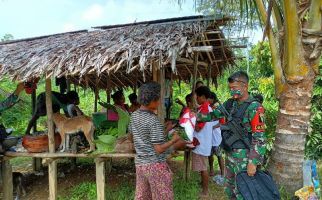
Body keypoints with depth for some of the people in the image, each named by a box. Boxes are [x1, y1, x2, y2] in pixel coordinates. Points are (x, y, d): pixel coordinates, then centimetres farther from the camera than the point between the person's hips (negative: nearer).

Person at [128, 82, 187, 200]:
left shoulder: (134, 115, 3)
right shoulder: (154, 121, -20)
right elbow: (159, 149, -20)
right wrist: (174, 140, -5)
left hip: (140, 164, 8)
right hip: (155, 165, -8)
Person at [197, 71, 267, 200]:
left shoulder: (254, 107, -17)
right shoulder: (230, 103, 6)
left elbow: (259, 138, -19)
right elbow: (214, 114, 19)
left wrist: (253, 162, -22)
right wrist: (197, 117, 7)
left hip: (244, 156, -7)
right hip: (229, 154, 7)